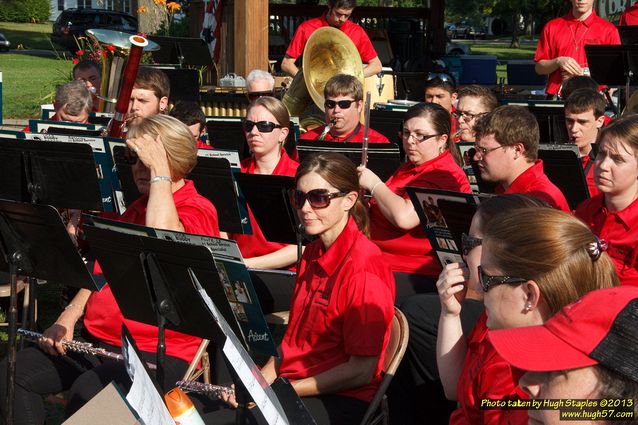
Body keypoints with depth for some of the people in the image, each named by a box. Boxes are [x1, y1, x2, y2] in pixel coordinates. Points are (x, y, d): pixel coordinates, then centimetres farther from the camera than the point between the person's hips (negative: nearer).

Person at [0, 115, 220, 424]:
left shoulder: (198, 210, -7)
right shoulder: (135, 209, 20)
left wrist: (159, 171, -20)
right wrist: (68, 317, 4)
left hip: (157, 350, -8)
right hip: (97, 338, 8)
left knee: (88, 393, -35)